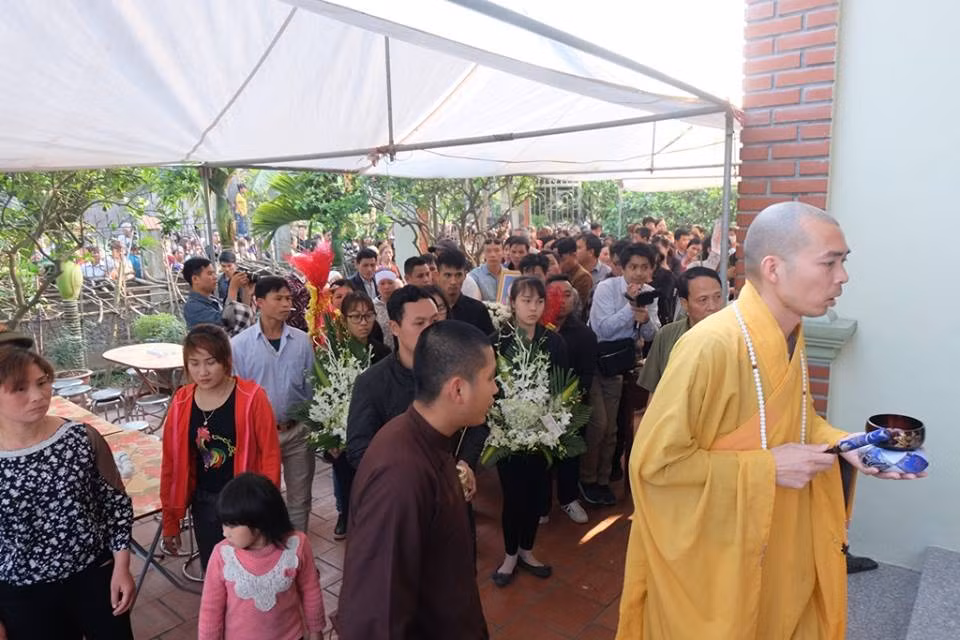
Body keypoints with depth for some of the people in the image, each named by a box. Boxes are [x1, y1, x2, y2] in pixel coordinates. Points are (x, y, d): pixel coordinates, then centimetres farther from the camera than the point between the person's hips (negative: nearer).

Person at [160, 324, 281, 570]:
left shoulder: (252, 397, -16)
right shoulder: (181, 403, -4)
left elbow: (270, 456, -11)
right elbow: (171, 463, 3)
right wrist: (170, 522, 7)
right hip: (205, 504, 4)